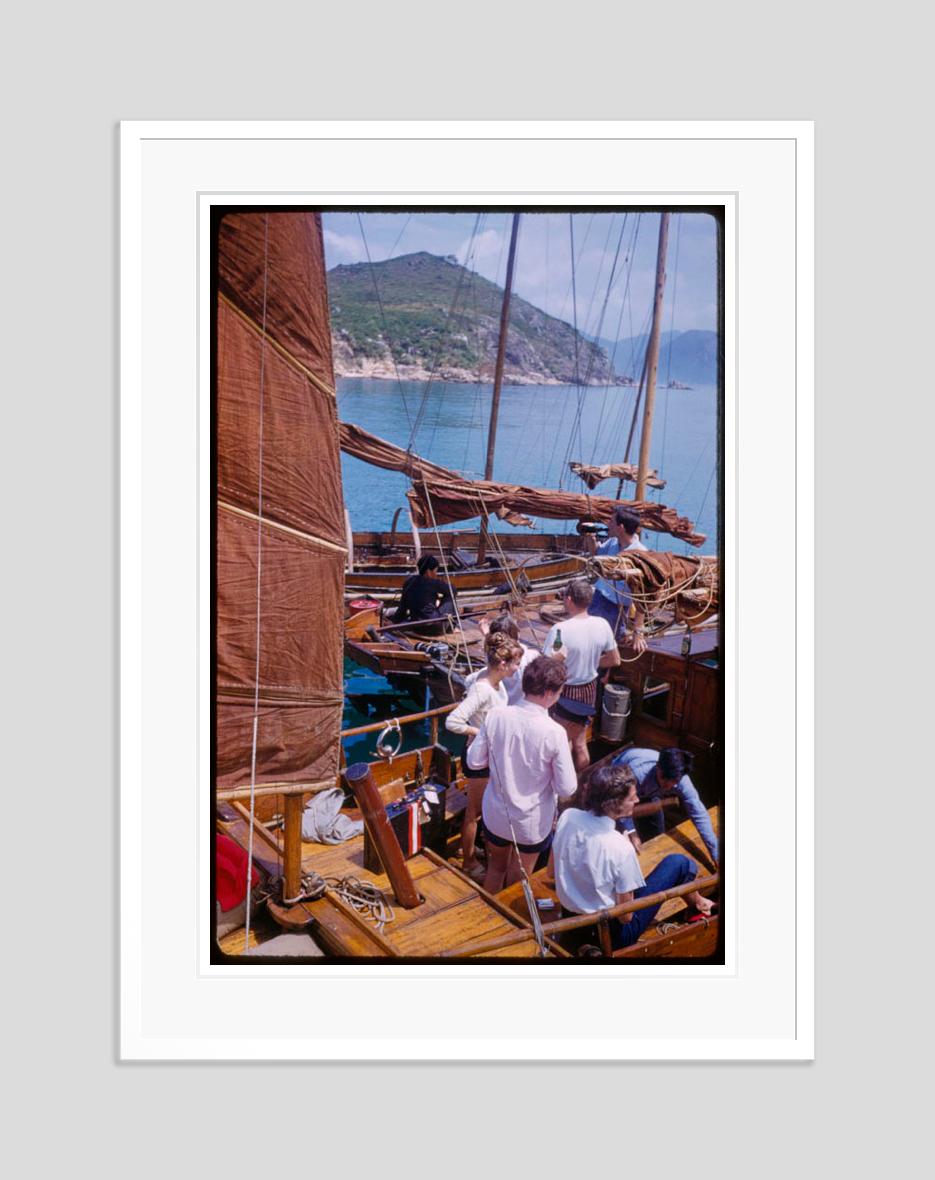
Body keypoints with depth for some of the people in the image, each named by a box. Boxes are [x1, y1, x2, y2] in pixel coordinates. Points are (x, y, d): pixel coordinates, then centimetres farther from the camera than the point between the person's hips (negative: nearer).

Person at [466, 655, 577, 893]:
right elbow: (567, 789, -19)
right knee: (517, 882, 19)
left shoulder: (495, 716, -16)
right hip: (532, 823, -3)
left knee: (495, 867, 28)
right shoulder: (554, 733, -25)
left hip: (496, 814, 4)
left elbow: (474, 761, -6)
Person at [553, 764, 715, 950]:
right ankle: (698, 904, 34)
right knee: (679, 863, 4)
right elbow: (625, 916, -19)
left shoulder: (567, 816, -15)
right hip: (613, 934, -6)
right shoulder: (621, 849, -31)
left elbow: (552, 875, 0)